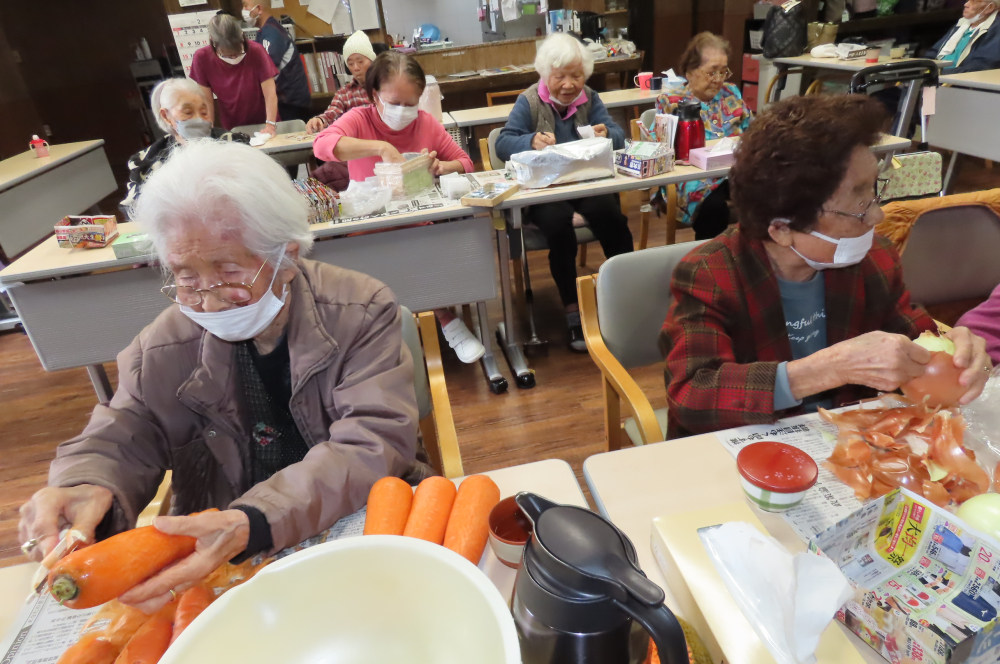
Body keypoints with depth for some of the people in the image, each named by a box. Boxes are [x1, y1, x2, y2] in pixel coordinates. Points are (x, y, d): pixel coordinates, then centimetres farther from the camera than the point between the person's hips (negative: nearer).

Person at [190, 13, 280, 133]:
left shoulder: (256, 51, -17)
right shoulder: (202, 58, -13)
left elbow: (270, 93, -16)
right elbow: (206, 99, -8)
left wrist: (270, 125, -26)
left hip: (262, 127, -1)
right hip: (231, 129, 1)